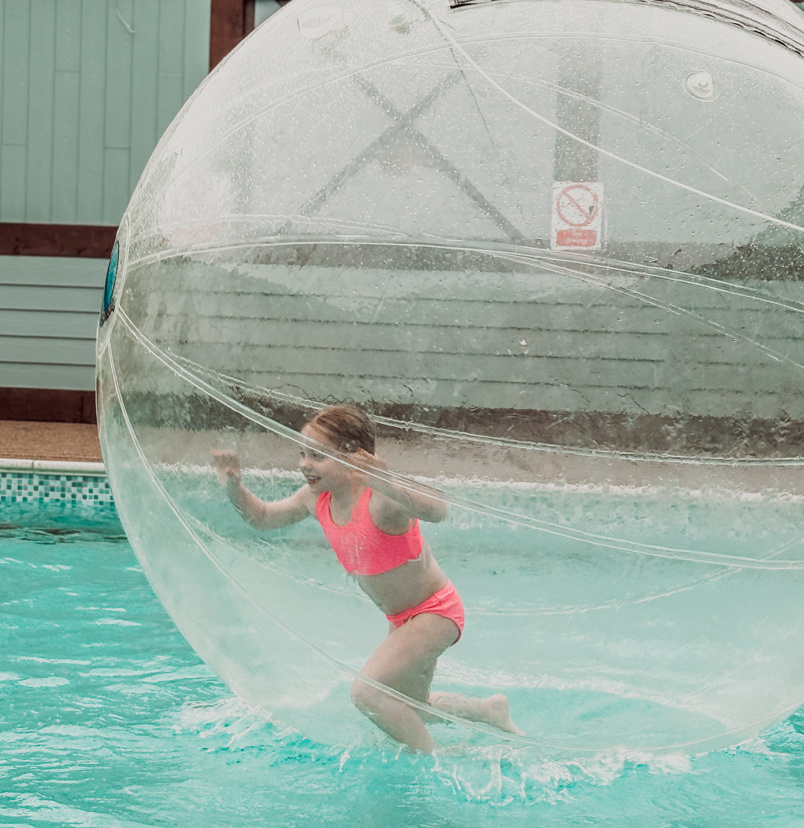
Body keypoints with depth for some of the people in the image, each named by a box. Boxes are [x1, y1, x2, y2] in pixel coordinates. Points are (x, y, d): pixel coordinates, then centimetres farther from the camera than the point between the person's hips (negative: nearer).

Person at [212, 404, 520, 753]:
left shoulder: (381, 497, -32)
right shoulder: (318, 497, -8)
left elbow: (437, 510, -51)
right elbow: (264, 517, 8)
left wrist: (385, 482, -66)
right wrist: (234, 487, -11)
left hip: (434, 612, -9)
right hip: (401, 618, 9)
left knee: (367, 691, -24)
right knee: (410, 707, 25)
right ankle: (491, 710, 48)